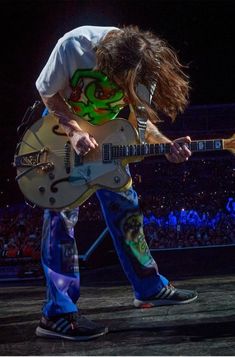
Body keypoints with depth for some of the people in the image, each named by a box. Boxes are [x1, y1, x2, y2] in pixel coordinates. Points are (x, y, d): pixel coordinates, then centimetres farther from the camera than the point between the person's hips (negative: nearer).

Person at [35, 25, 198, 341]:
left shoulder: (143, 68, -20)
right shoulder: (73, 46, -31)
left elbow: (139, 117, -9)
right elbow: (48, 93, -16)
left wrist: (167, 146, -28)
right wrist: (74, 131, -29)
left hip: (107, 137, 4)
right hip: (63, 129, -4)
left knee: (125, 209, 6)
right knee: (62, 215, -14)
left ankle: (149, 288, 21)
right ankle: (58, 313, -12)